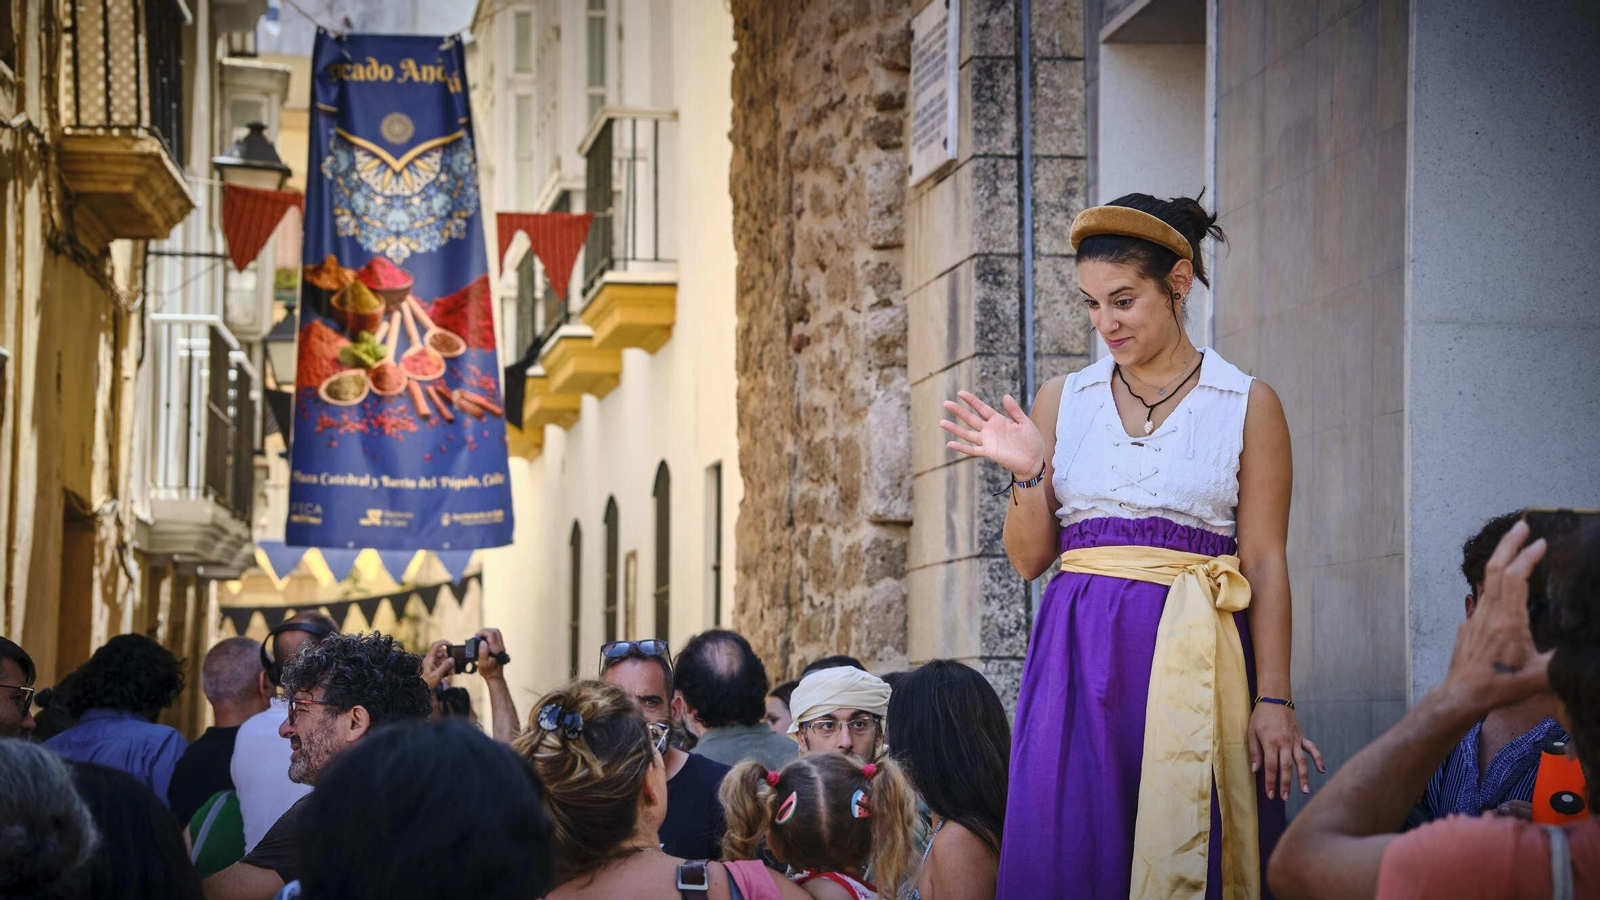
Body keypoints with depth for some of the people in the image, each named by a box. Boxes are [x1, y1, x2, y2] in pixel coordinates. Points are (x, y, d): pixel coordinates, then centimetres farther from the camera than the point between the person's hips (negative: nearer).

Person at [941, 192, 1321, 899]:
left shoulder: (1247, 405, 4)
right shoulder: (1063, 401, 11)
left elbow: (1265, 563, 0)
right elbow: (1029, 557, 11)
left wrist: (1274, 701, -7)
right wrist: (1026, 472, -7)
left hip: (1193, 658, -2)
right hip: (1078, 656, 2)